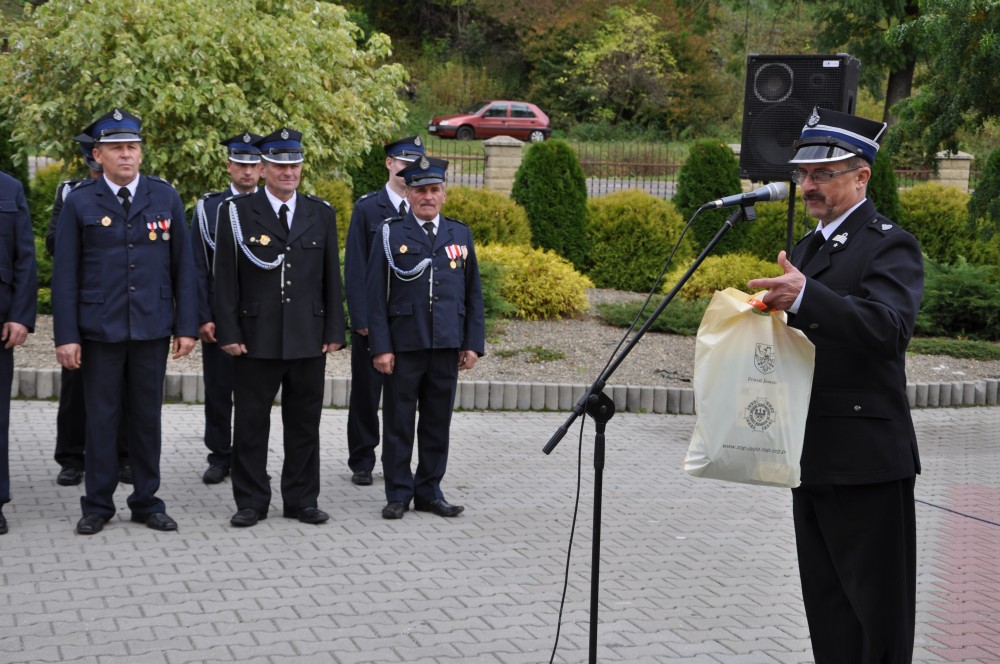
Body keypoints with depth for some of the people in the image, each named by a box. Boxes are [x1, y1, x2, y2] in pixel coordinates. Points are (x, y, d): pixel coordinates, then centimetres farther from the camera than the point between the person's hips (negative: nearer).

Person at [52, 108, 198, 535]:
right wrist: (66, 335, -7)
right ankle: (98, 506, 16)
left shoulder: (165, 198, 4)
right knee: (100, 419, 5)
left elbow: (183, 266, 5)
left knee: (147, 418, 9)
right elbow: (65, 274, -1)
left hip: (152, 328, 1)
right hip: (99, 331, -1)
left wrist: (187, 325, 0)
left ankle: (147, 503, 20)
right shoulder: (80, 203, -1)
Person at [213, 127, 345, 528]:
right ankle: (251, 502, 13)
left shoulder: (321, 214, 8)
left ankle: (301, 501, 18)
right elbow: (226, 277, -2)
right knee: (251, 424, 4)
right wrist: (228, 333, -8)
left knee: (304, 424, 8)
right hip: (255, 339, -2)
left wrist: (334, 332, 4)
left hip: (309, 339, 2)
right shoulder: (237, 212, 0)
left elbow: (331, 279, 9)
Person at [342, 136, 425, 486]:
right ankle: (362, 461, 15)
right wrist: (361, 318, -10)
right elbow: (355, 268, -3)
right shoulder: (367, 208, -1)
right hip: (372, 319, -2)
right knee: (366, 391, 6)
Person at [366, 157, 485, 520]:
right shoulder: (390, 234, 0)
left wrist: (473, 343, 5)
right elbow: (376, 295, -2)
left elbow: (473, 293, 12)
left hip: (447, 346, 3)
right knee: (398, 422, 4)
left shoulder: (461, 234, 10)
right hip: (403, 346, -3)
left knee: (438, 422, 9)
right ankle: (398, 493, 14)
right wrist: (380, 346, -9)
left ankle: (429, 491, 20)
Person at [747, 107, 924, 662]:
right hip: (813, 457, 9)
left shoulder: (890, 246, -10)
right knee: (827, 609, 15)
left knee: (878, 611, 0)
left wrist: (805, 297, -40)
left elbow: (889, 327, -28)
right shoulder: (807, 249, 17)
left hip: (867, 458, -9)